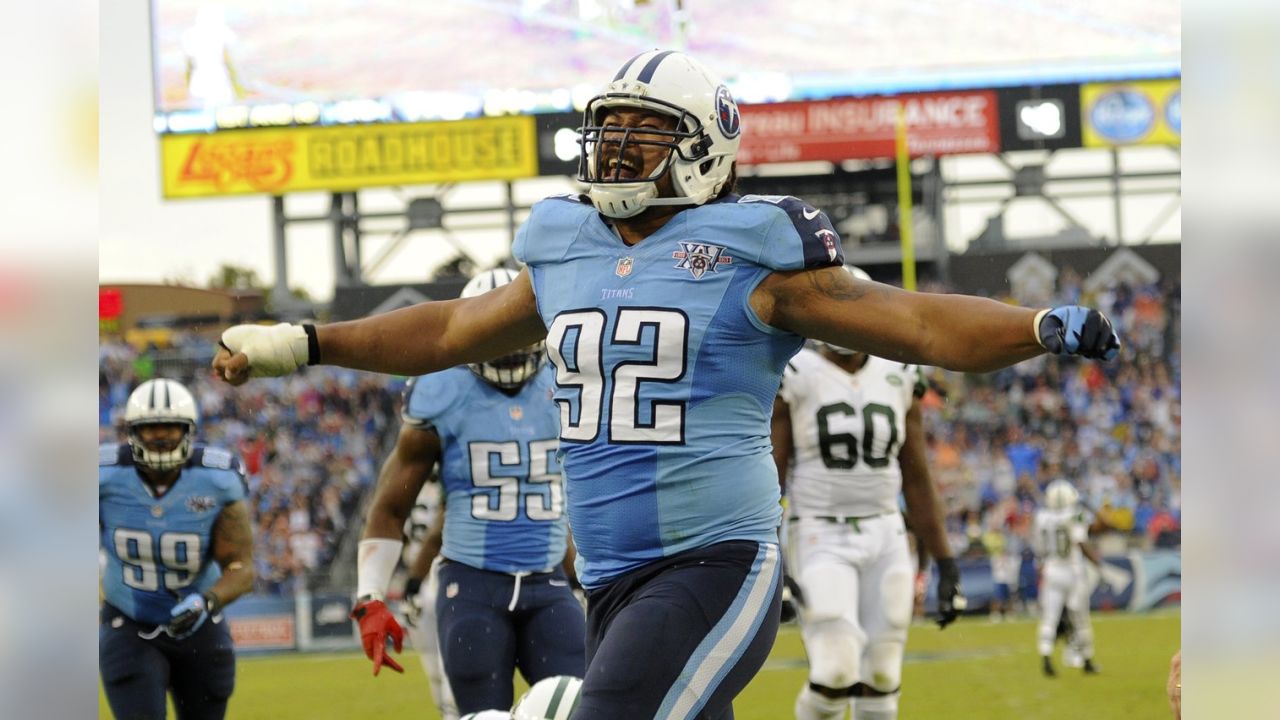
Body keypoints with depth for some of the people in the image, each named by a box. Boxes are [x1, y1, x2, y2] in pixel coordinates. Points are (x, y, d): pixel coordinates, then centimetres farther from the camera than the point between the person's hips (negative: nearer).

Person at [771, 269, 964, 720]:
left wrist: (946, 565, 8)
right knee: (836, 673, -17)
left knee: (880, 680, 3)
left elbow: (917, 483, 11)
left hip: (885, 539, 4)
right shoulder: (793, 379, -6)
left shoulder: (897, 382, 7)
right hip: (820, 542, -4)